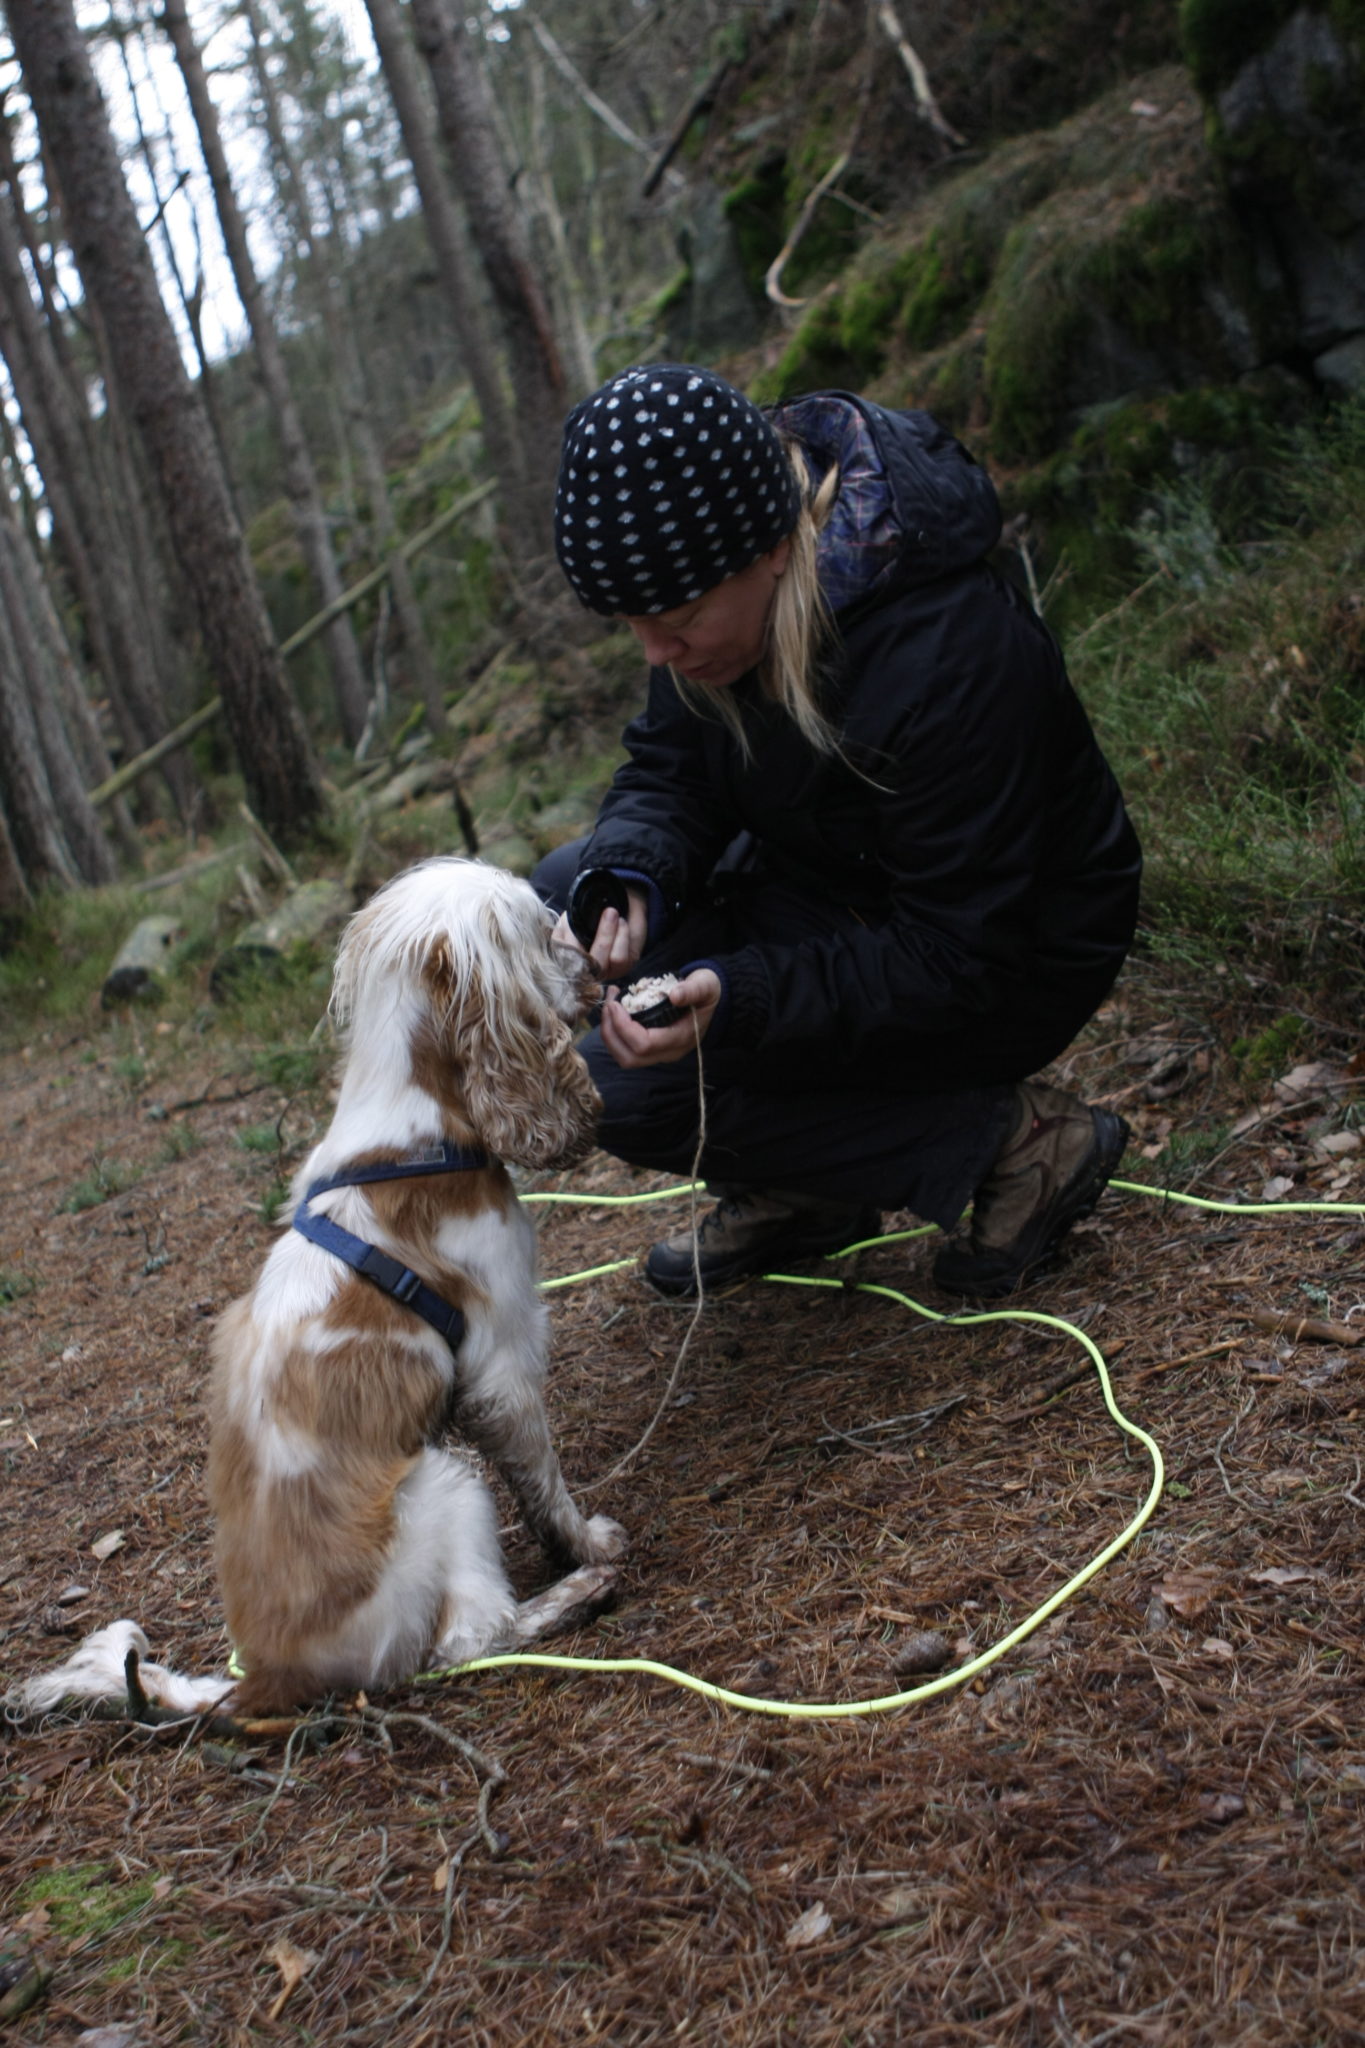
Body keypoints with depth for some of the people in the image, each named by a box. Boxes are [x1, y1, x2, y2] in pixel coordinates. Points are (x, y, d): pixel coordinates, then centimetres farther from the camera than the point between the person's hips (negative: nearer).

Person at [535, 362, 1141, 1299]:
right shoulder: (709, 574, -12)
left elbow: (955, 960, -29)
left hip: (1009, 967, -8)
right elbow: (667, 773, -3)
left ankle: (1012, 1140, -7)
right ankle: (791, 1189, 6)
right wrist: (625, 880, -26)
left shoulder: (948, 658, -35)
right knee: (566, 895, -5)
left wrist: (735, 996, -40)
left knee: (625, 1086, -17)